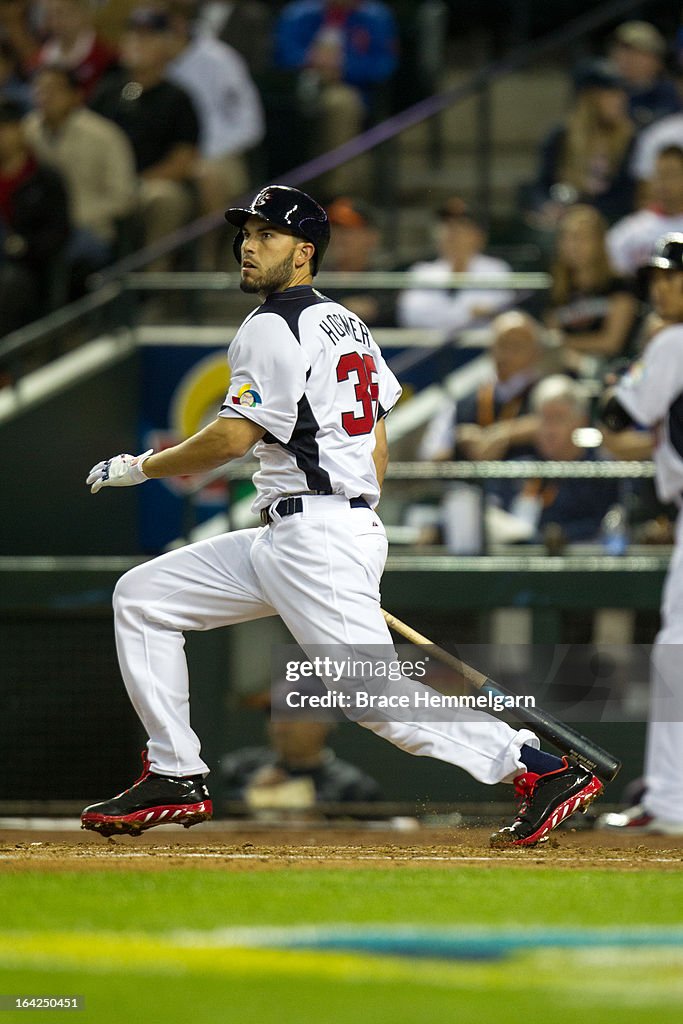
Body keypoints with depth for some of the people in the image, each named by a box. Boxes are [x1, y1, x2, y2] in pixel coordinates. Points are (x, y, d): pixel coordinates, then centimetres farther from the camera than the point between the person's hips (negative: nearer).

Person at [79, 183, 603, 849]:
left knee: (371, 694, -16)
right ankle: (175, 778, 10)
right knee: (141, 597, 11)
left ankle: (544, 770, -18)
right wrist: (357, 532, 24)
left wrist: (140, 468, -3)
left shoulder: (273, 328, -10)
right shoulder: (348, 324, 18)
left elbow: (232, 439, -16)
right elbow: (377, 445, 20)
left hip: (316, 541, -10)